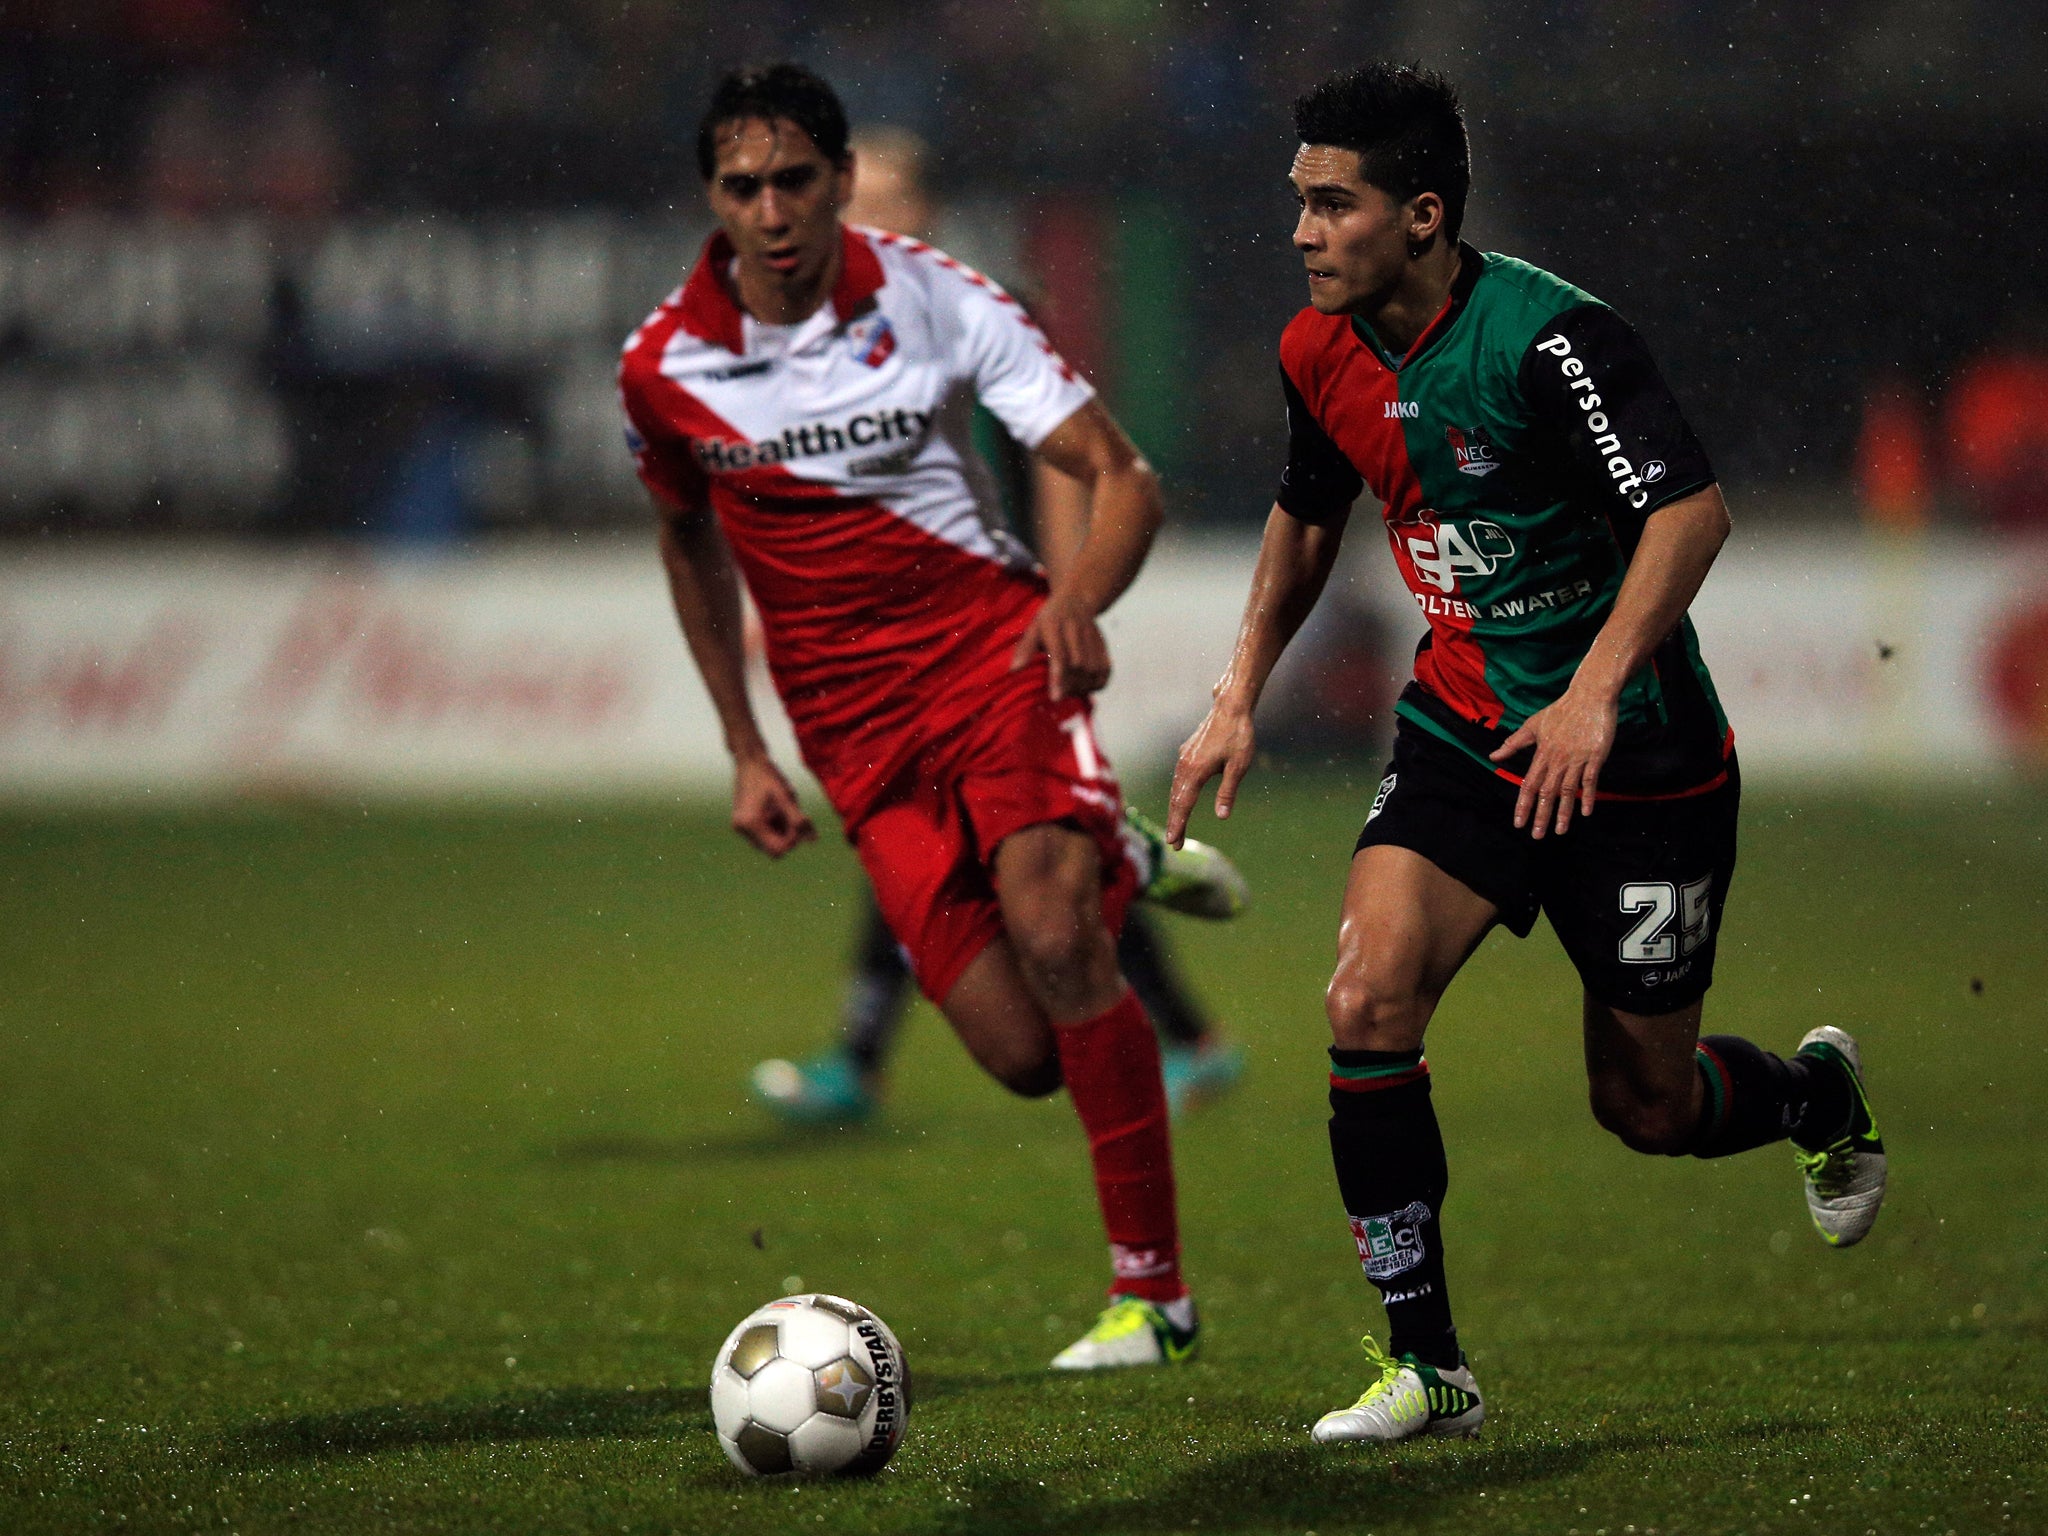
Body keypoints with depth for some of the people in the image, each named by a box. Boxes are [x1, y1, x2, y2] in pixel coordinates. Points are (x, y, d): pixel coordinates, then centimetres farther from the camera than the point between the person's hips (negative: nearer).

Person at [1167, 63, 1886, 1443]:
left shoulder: (1547, 337, -23)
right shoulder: (1324, 355, -1)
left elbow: (1692, 507, -27)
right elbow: (1309, 517, 18)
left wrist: (1595, 691, -35)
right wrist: (1239, 700, 11)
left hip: (1640, 761, -5)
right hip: (1462, 735, 5)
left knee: (1647, 1107, 5)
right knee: (1369, 1003, -19)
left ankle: (1822, 1094, 42)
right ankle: (1426, 1367, -9)